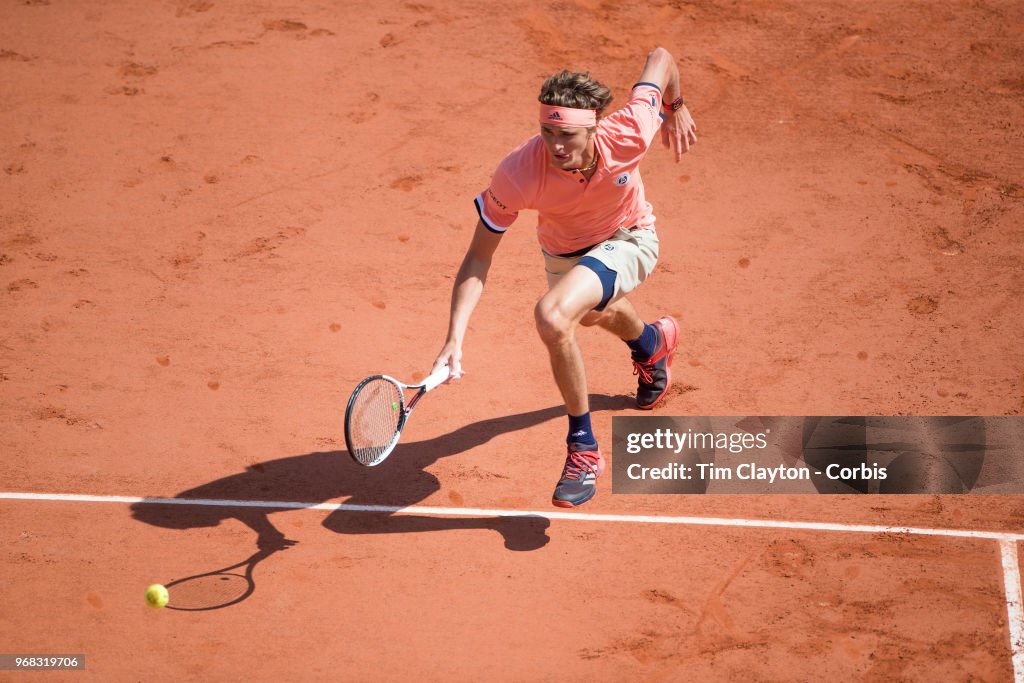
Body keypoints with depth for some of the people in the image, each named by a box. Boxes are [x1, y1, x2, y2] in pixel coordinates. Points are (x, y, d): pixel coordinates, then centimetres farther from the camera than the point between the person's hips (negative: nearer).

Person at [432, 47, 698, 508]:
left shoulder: (629, 136, -37)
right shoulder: (516, 175, -37)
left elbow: (660, 58, -18)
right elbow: (478, 257, -27)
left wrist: (676, 108, 2)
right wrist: (455, 339, -37)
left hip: (627, 241, -4)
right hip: (564, 254, 4)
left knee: (552, 317, -31)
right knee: (595, 312, 36)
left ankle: (583, 450, -13)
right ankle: (653, 342, 75)